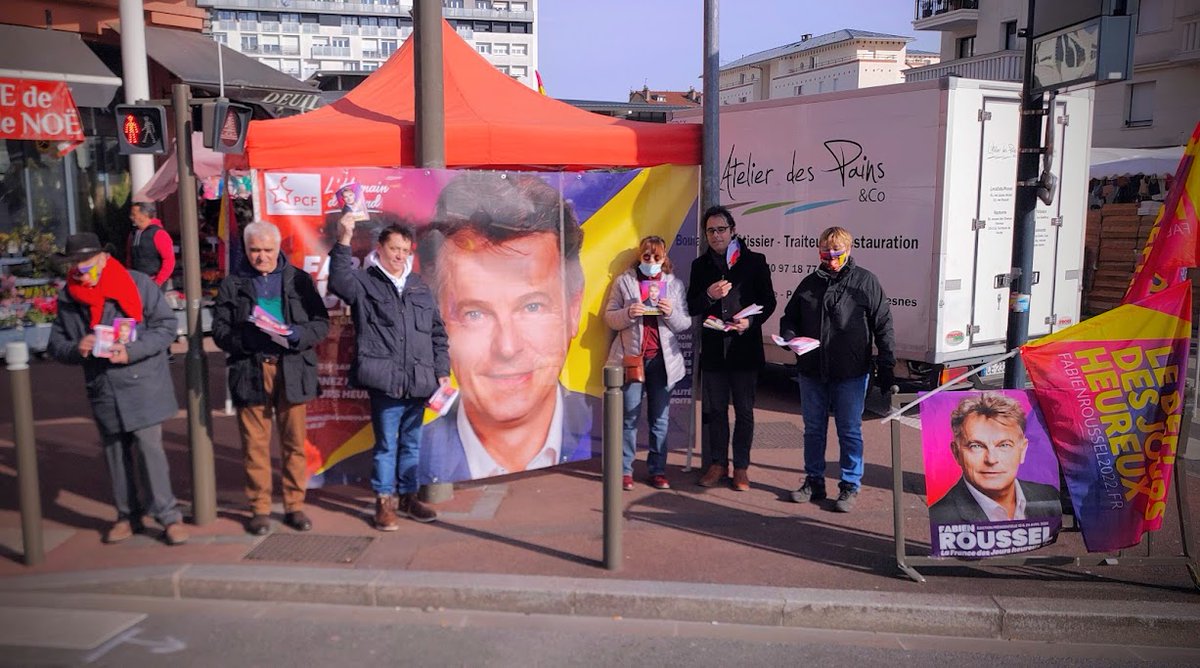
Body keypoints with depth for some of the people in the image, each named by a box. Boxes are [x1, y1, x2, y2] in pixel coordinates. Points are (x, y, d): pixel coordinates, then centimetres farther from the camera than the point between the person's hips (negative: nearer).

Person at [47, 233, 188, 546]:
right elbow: (56, 345, 10)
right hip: (102, 389, 5)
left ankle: (168, 515, 3)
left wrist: (132, 351, -21)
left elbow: (167, 325, -9)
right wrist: (76, 349, -13)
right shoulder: (67, 298, 5)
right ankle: (128, 515, 27)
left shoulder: (137, 283, -9)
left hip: (142, 385, -5)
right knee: (115, 452, 13)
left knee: (148, 447, -7)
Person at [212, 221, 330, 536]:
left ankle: (294, 505, 16)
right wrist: (247, 337, -16)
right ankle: (259, 508, 15)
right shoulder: (232, 284, 9)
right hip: (249, 371, 0)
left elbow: (321, 323, 4)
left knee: (294, 442, 5)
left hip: (292, 371, 0)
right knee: (255, 444, 4)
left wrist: (295, 334, -15)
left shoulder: (299, 280, 8)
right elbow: (220, 331, 4)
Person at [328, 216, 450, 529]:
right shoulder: (364, 282, 2)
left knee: (412, 443, 14)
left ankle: (408, 496, 27)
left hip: (418, 382, 5)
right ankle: (385, 501, 14)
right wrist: (344, 241, -30)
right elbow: (339, 281, -22)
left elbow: (437, 333, 17)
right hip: (385, 382, -4)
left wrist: (442, 370, 11)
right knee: (387, 444, 2)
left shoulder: (419, 286, 15)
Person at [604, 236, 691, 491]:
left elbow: (685, 324, 7)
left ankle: (657, 470, 15)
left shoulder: (675, 284, 10)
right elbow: (609, 317, 2)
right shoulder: (624, 281, 6)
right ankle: (625, 470, 9)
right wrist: (628, 313, -17)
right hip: (631, 356, -1)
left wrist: (671, 313, -13)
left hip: (662, 358, 2)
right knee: (630, 417, 1)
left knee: (659, 418, 6)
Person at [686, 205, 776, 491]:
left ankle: (741, 467, 16)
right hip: (713, 348, 3)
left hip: (745, 347, -2)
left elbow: (768, 301, 1)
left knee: (744, 410, 6)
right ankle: (718, 463, 22)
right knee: (715, 409, 10)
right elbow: (691, 307, 7)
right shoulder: (700, 265, 8)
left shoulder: (754, 261, 1)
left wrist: (750, 321, -17)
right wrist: (709, 296, -13)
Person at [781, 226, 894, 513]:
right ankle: (814, 481, 27)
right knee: (813, 429, 13)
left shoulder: (866, 281, -2)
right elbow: (789, 317, 17)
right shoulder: (810, 283, 9)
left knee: (850, 431, 5)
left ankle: (850, 487, 18)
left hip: (851, 373, -4)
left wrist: (886, 366, -5)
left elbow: (883, 326, -2)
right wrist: (789, 337, -5)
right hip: (811, 371, 4)